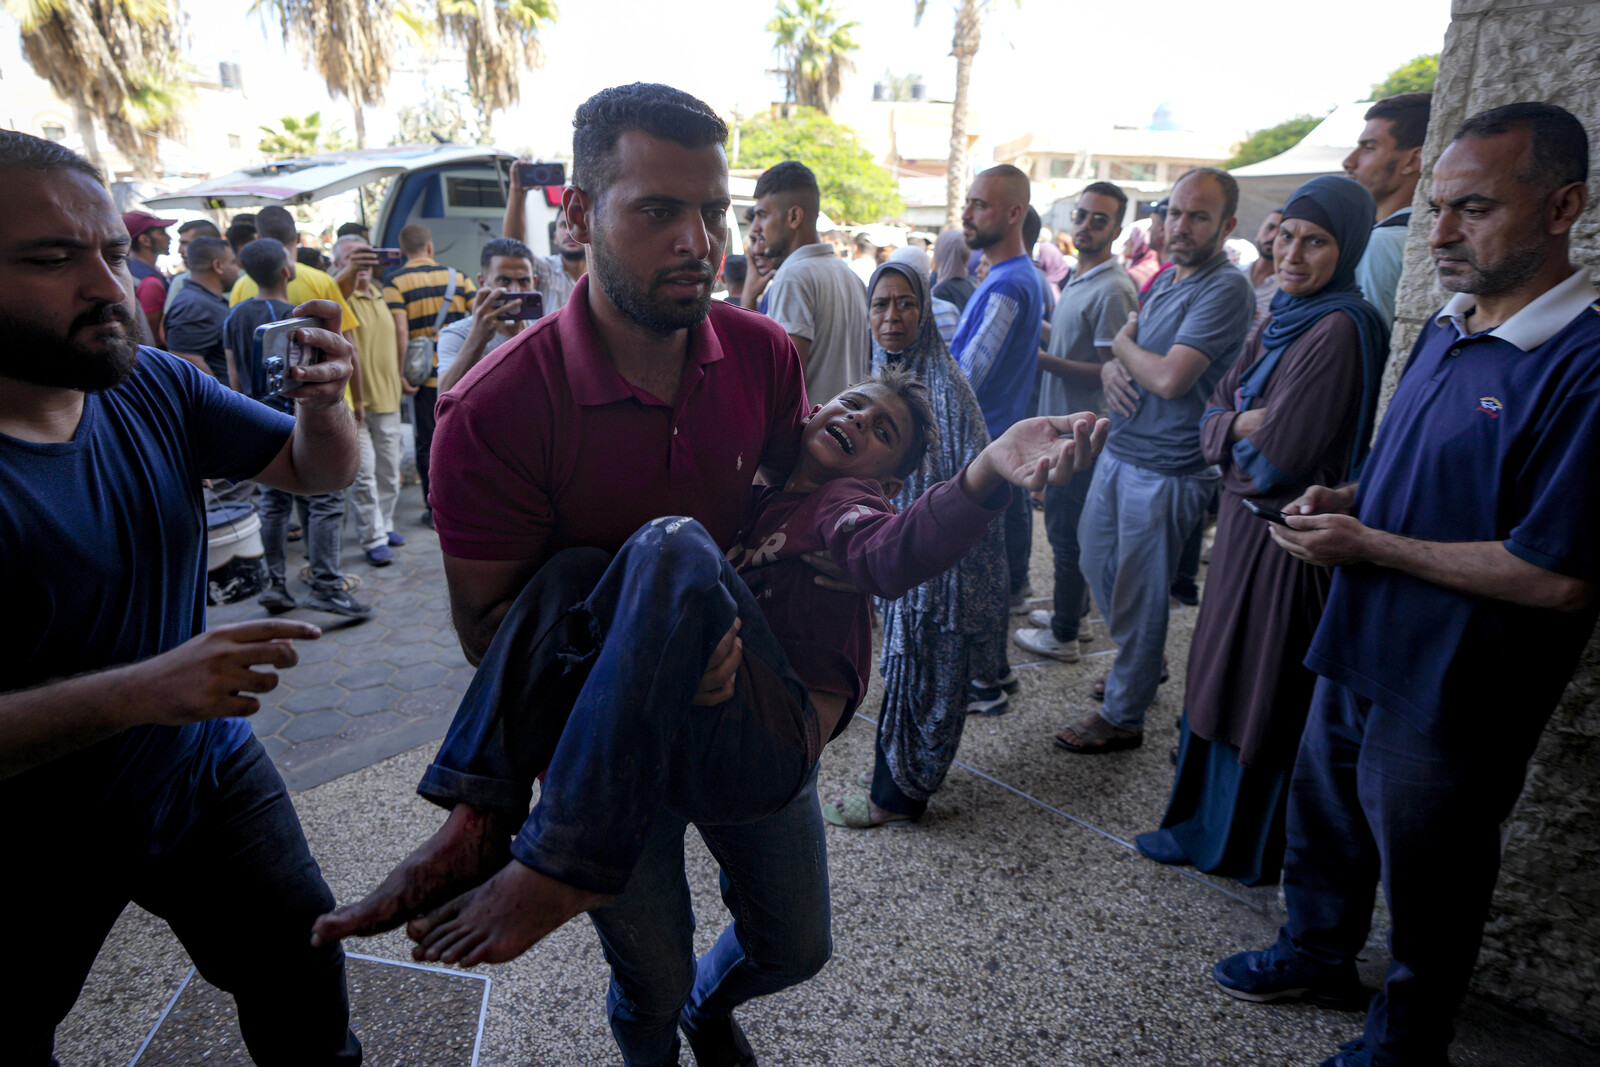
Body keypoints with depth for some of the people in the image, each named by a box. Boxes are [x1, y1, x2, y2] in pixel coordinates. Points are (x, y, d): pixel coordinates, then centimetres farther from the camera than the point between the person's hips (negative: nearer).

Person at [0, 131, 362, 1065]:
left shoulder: (155, 388, -9)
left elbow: (319, 470, -1)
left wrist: (323, 399, -22)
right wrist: (139, 693, -40)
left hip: (208, 771, 4)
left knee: (306, 983, 13)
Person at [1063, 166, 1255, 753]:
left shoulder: (1225, 288, -16)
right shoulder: (1167, 279, 13)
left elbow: (1170, 378, -26)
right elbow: (1120, 349, 19)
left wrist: (1122, 342, -7)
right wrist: (1110, 367, -6)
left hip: (1164, 471, -9)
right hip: (1119, 452, 9)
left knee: (1139, 594, 2)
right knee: (1095, 561, 21)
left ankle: (1122, 716, 19)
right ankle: (1142, 659, 44)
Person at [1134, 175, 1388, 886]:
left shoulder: (1339, 330, -20)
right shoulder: (1283, 318, 8)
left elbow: (1274, 459, -25)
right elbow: (1213, 412, 6)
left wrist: (1237, 434, -5)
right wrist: (1242, 425, -14)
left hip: (1284, 539, -9)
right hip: (1244, 524, 9)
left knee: (1263, 694, 7)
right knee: (1219, 682, 19)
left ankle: (1246, 846, 28)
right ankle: (1208, 824, 39)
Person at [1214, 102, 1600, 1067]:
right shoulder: (1446, 329, 6)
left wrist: (1366, 544, -20)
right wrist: (1342, 500, -1)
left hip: (1451, 692, -8)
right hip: (1358, 651, 8)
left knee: (1428, 878, 14)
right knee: (1324, 819, 26)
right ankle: (1317, 955, 50)